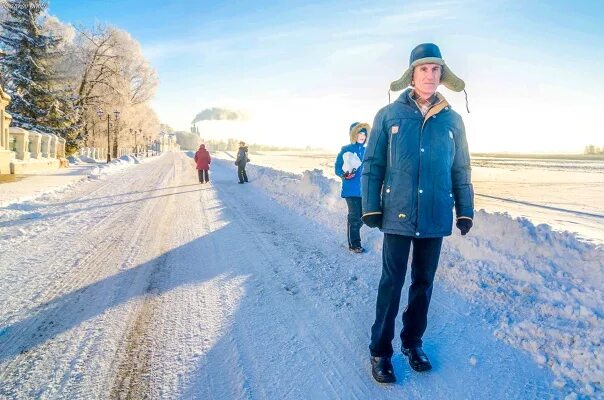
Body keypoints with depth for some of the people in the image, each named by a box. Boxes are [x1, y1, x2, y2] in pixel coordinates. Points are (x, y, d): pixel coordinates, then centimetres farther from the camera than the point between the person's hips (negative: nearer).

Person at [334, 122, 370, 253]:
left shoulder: (366, 151, 11)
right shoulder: (346, 149, -4)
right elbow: (337, 168, -4)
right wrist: (345, 174, -22)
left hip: (364, 190, 5)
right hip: (351, 189, -5)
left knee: (361, 217, 9)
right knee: (354, 217, -3)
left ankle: (353, 239, 26)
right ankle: (354, 244, 9)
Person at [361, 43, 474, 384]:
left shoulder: (453, 120, 6)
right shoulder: (389, 115, 0)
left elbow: (461, 170, 10)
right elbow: (373, 164, 0)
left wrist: (466, 211, 7)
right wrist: (371, 208, -6)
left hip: (436, 218, 3)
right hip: (398, 215, -2)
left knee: (424, 282, 13)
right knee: (392, 283, 2)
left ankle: (413, 342, 31)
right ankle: (381, 350, 17)